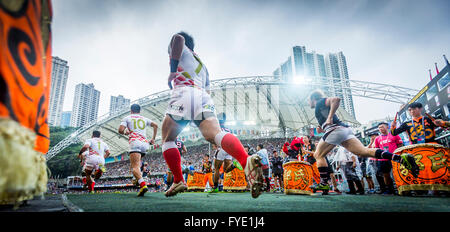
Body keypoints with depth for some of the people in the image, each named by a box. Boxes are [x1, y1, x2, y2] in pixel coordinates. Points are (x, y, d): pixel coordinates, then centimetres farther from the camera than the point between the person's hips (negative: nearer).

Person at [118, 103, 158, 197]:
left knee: (135, 167, -15)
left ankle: (143, 184, -37)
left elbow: (120, 130, 2)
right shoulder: (144, 119, 24)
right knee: (136, 163, 26)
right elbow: (155, 125, 12)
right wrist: (153, 138, 17)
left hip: (135, 142, -5)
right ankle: (139, 179, 6)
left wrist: (125, 132, 24)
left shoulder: (127, 118, 14)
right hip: (145, 143, 5)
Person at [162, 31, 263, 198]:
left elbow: (179, 38, -4)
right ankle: (247, 161, -46)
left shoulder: (180, 48, 22)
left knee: (167, 139, 12)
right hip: (204, 97, 5)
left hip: (183, 94, -5)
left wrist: (172, 71, -2)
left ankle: (178, 181, 4)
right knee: (215, 134, -19)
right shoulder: (202, 64, 39)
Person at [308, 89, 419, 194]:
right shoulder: (321, 107, 34)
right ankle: (401, 158, -21)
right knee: (364, 151, -7)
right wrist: (322, 129, 25)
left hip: (335, 130, -9)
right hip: (345, 130, 9)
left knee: (318, 155, 2)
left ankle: (324, 184, -4)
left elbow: (336, 99, -14)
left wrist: (329, 118, -16)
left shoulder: (320, 102, 7)